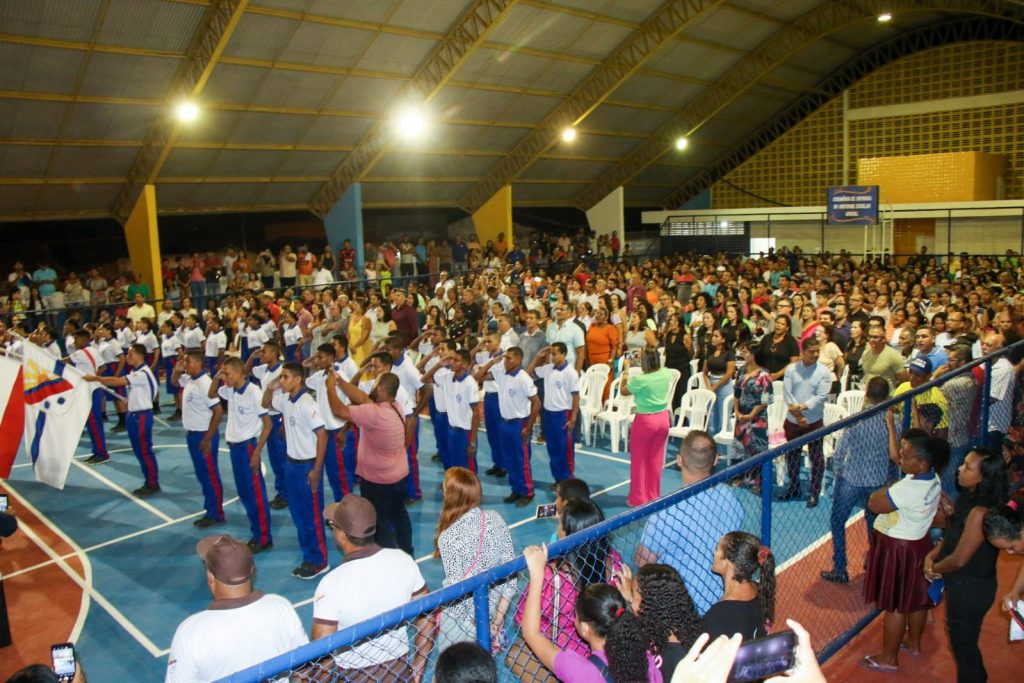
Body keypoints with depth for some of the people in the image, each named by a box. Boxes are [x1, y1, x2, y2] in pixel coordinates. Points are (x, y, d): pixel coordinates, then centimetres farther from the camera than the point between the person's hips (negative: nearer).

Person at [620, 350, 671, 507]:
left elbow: (623, 391, -2)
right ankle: (654, 496, 25)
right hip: (663, 418, 6)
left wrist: (626, 370, 5)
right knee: (656, 460, 15)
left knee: (639, 461, 9)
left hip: (645, 420, -6)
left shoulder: (640, 380, -20)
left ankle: (638, 499, 17)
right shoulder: (666, 374, -4)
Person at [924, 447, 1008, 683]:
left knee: (963, 644, 10)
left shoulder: (980, 512, -29)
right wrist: (931, 556, -4)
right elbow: (952, 536, 11)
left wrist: (935, 568, -9)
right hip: (964, 584, 9)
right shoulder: (970, 499, 1)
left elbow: (959, 559, -26)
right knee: (963, 640, 26)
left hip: (970, 589, -9)